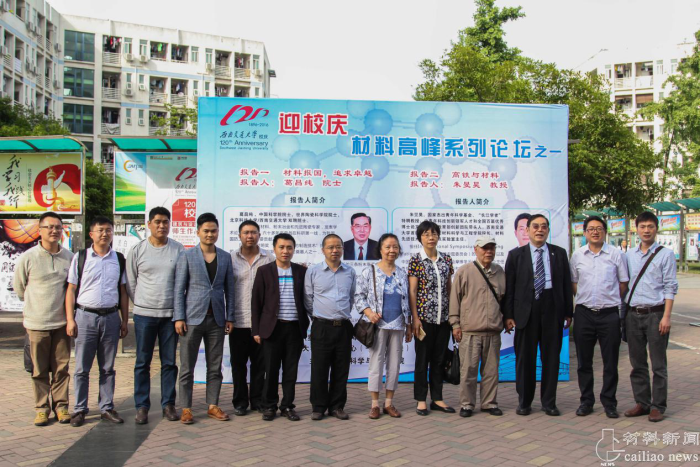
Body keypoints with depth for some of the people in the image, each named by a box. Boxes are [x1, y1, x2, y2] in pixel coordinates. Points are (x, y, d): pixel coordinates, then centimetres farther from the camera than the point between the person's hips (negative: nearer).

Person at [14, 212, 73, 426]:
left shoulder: (70, 257, -3)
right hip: (36, 322, -1)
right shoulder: (28, 257, -7)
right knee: (39, 370, 7)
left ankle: (61, 406, 19)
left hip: (61, 322, 1)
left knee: (61, 368, 7)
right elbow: (19, 288, 7)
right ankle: (42, 408, 19)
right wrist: (36, 305, 12)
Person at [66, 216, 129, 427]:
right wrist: (70, 319, -4)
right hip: (85, 316, -2)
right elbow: (71, 290, 2)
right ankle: (80, 410, 13)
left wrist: (125, 321, 9)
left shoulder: (119, 259, 9)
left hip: (111, 317, 2)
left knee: (108, 368, 9)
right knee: (82, 368, 3)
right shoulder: (80, 257, 3)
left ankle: (107, 408, 17)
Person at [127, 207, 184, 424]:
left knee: (169, 362, 7)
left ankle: (168, 404, 18)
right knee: (143, 362, 5)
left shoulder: (179, 250, 2)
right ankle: (142, 406, 15)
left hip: (171, 314, 1)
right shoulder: (137, 250, 1)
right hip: (144, 314, 0)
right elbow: (130, 283, 7)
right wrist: (142, 305, 5)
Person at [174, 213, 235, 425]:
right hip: (193, 318, -3)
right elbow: (179, 288, -2)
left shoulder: (225, 257, 8)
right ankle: (186, 408, 12)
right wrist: (179, 317, -8)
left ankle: (213, 406, 18)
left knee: (215, 367, 8)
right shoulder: (187, 256, 0)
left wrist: (229, 317, 4)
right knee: (187, 367, 3)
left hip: (216, 319, 3)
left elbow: (229, 289, 10)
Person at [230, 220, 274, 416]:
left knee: (259, 363, 9)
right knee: (238, 363, 8)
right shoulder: (231, 258, 2)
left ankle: (257, 400, 21)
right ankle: (240, 402, 20)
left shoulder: (269, 258, 3)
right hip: (238, 321, 0)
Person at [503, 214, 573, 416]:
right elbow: (509, 287, 1)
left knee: (551, 357, 7)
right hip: (526, 310, -1)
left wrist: (568, 312, 3)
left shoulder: (559, 253, 9)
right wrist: (508, 315, -4)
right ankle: (524, 402, 17)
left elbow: (567, 284, 8)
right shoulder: (516, 255, 4)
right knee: (525, 358, 5)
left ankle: (549, 402, 18)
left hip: (553, 308, 1)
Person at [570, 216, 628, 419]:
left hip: (609, 313, -2)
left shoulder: (616, 254, 0)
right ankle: (586, 401, 21)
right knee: (584, 361, 9)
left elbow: (623, 283, 7)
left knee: (610, 362, 4)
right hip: (584, 313, 2)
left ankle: (609, 403, 17)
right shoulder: (577, 255, 5)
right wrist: (586, 298, 7)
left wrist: (610, 301, 6)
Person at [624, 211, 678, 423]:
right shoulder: (629, 255, 10)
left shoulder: (666, 254, -2)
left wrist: (666, 316, -12)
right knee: (637, 364, 11)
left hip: (655, 313, -4)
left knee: (658, 364, 3)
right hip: (633, 314, 4)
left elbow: (670, 287, -6)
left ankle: (658, 406, 13)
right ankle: (642, 403, 22)